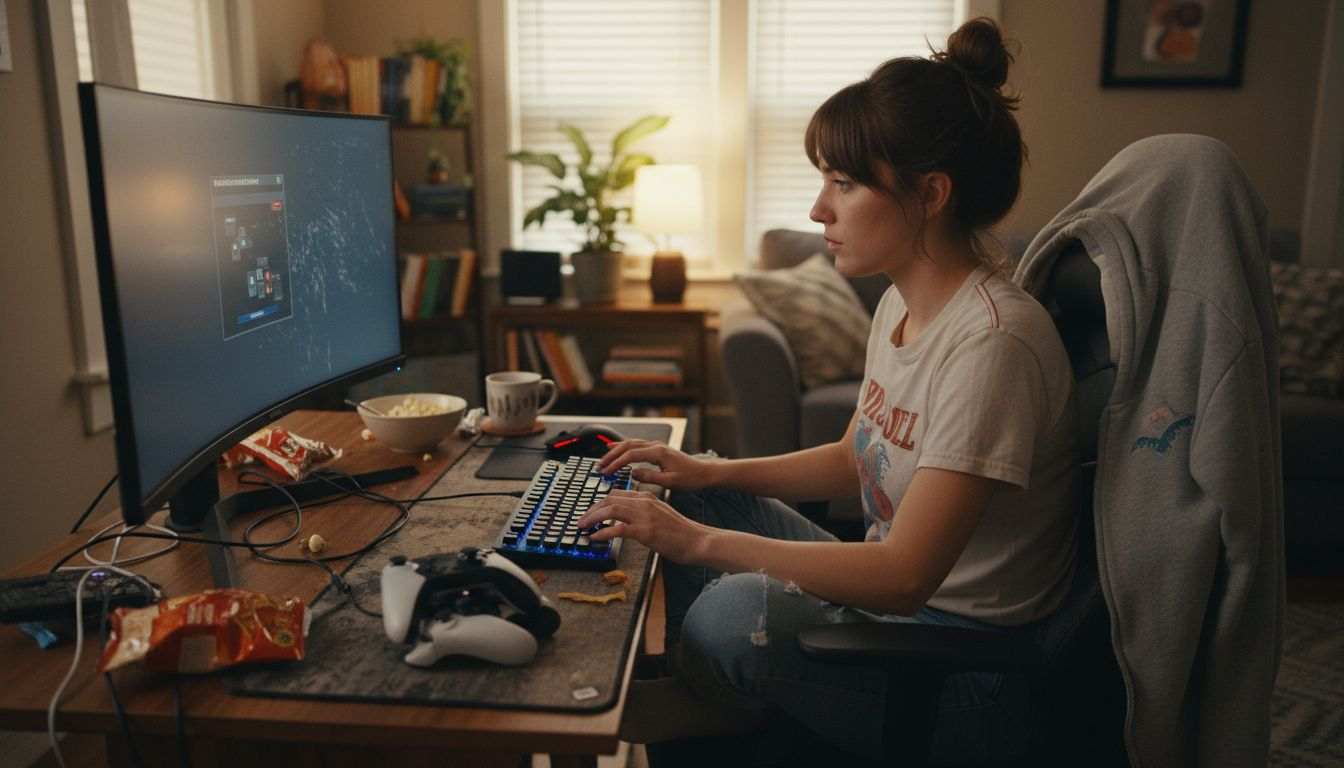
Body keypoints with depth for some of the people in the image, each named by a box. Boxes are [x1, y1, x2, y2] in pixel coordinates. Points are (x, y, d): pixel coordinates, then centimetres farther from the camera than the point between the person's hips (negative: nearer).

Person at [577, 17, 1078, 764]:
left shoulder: (992, 341, -27)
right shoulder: (902, 304, 2)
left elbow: (903, 577, -29)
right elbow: (854, 460, 14)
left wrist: (700, 540, -24)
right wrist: (709, 472, 1)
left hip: (970, 671, -9)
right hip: (898, 595, 9)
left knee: (737, 611, -30)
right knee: (694, 502, 8)